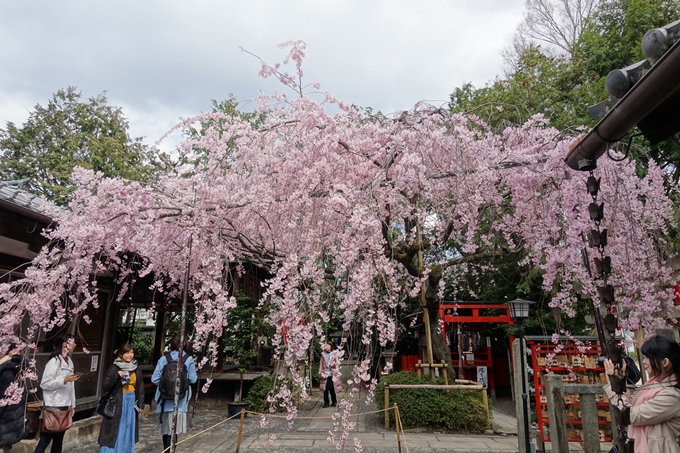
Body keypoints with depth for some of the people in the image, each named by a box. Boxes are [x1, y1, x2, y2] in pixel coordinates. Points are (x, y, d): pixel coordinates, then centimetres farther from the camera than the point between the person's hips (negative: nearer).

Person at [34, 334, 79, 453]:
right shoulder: (54, 361, -12)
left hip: (64, 406, 8)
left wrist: (72, 404, 13)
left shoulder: (69, 361, 11)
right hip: (53, 407, -8)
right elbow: (44, 384, -16)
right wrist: (64, 380, -25)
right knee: (45, 440, -1)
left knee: (59, 439, 13)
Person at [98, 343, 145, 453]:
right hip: (116, 403, -4)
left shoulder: (136, 370, 5)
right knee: (114, 432, -2)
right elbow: (105, 387, -13)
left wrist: (140, 404, 6)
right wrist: (116, 376, -26)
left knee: (128, 432, 11)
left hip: (131, 403, 4)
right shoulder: (114, 368, -8)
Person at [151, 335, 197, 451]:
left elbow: (155, 379, -1)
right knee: (173, 430, 2)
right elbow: (192, 379, -3)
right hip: (180, 401, -2)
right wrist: (197, 376, 19)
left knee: (166, 429, 16)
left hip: (165, 400, 3)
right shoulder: (189, 359, -5)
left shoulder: (163, 359, 0)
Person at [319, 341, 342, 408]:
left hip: (332, 374, -2)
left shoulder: (334, 354, 2)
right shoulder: (323, 354, 9)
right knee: (325, 389, 1)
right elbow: (321, 363, 11)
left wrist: (334, 364, -18)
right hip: (325, 374, 2)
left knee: (332, 388, 0)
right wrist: (320, 371, 2)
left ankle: (334, 402, 15)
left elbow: (338, 362, 1)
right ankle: (326, 402, 12)